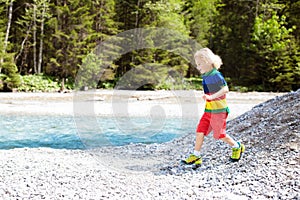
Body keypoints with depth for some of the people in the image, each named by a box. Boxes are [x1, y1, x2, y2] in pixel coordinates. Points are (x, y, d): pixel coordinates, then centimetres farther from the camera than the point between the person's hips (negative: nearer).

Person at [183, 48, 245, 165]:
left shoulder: (216, 75, -18)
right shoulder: (206, 76, 9)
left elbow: (225, 89, -27)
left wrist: (211, 97, -34)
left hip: (218, 111, -8)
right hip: (208, 110, 8)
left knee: (219, 134, 3)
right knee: (200, 131, 1)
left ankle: (237, 147, 27)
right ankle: (196, 156, 5)